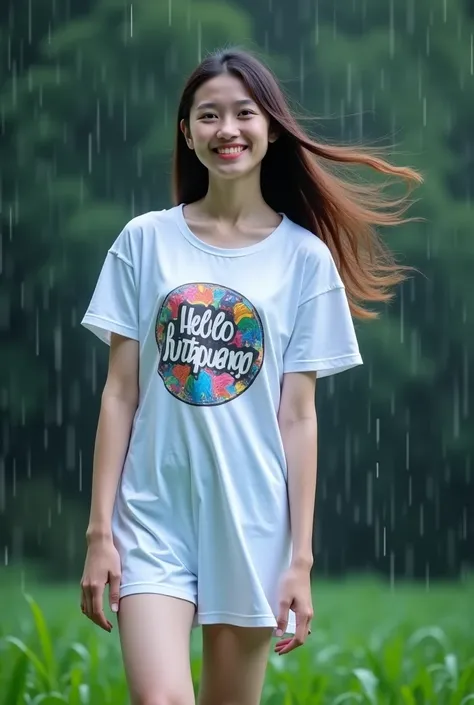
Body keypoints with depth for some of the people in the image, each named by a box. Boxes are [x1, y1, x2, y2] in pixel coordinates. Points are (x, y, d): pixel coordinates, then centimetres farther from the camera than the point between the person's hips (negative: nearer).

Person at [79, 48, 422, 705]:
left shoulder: (304, 257, 2)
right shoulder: (146, 241, 3)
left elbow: (298, 416, 1)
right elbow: (120, 394, 4)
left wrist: (302, 558, -2)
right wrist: (99, 529, -1)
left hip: (253, 521, 0)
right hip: (153, 512, 0)